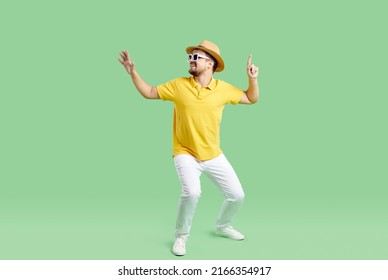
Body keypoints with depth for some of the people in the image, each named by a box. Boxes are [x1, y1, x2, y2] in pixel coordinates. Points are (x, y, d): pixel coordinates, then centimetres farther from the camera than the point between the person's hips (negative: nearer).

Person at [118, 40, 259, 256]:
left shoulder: (223, 88, -4)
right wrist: (133, 72, -7)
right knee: (192, 193, -28)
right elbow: (149, 93, 3)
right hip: (186, 154, -3)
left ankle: (223, 226, 37)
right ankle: (181, 236, -1)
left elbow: (251, 99, 6)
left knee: (237, 195, 6)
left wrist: (252, 79, -10)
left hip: (214, 156, 3)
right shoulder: (178, 85, -7)